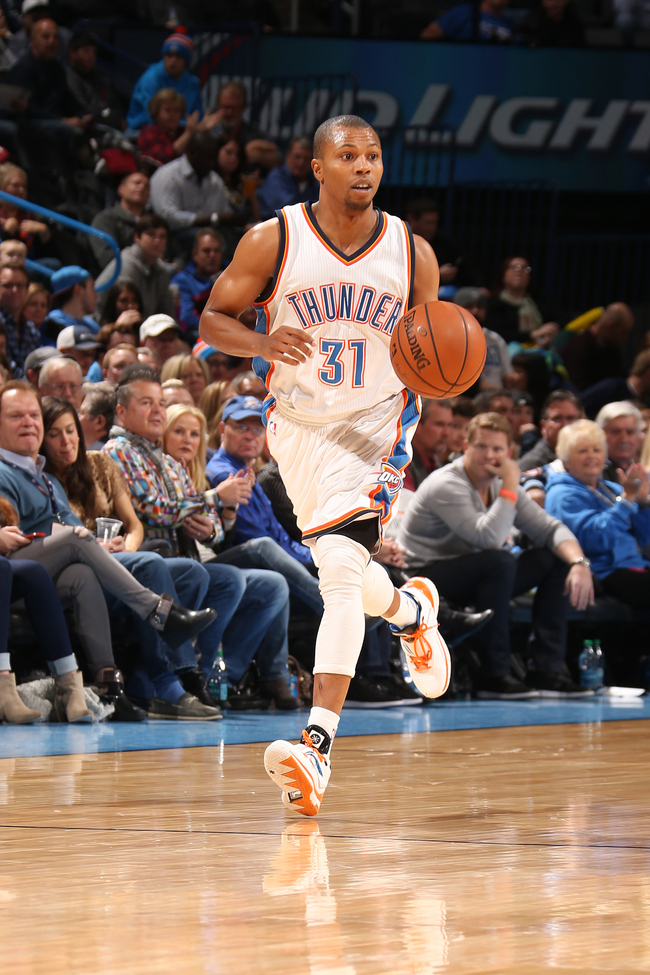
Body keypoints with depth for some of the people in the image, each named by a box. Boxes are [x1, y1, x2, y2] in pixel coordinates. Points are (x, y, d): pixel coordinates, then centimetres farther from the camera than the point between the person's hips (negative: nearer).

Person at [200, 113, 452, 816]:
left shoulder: (411, 253, -5)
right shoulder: (272, 242, -8)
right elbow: (213, 319, -2)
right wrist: (262, 342, -24)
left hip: (375, 423, -2)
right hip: (296, 425, 2)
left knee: (341, 569, -21)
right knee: (344, 578, 11)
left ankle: (319, 745, -27)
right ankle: (410, 609, 49)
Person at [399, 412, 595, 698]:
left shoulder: (498, 484, 8)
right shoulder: (446, 485, -18)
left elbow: (549, 528, 4)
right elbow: (490, 538, -31)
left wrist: (579, 562, -15)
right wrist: (510, 487, -21)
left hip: (474, 580, 9)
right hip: (425, 576, -8)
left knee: (555, 559, -2)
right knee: (499, 561, -34)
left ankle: (547, 669, -8)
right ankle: (495, 676, -27)